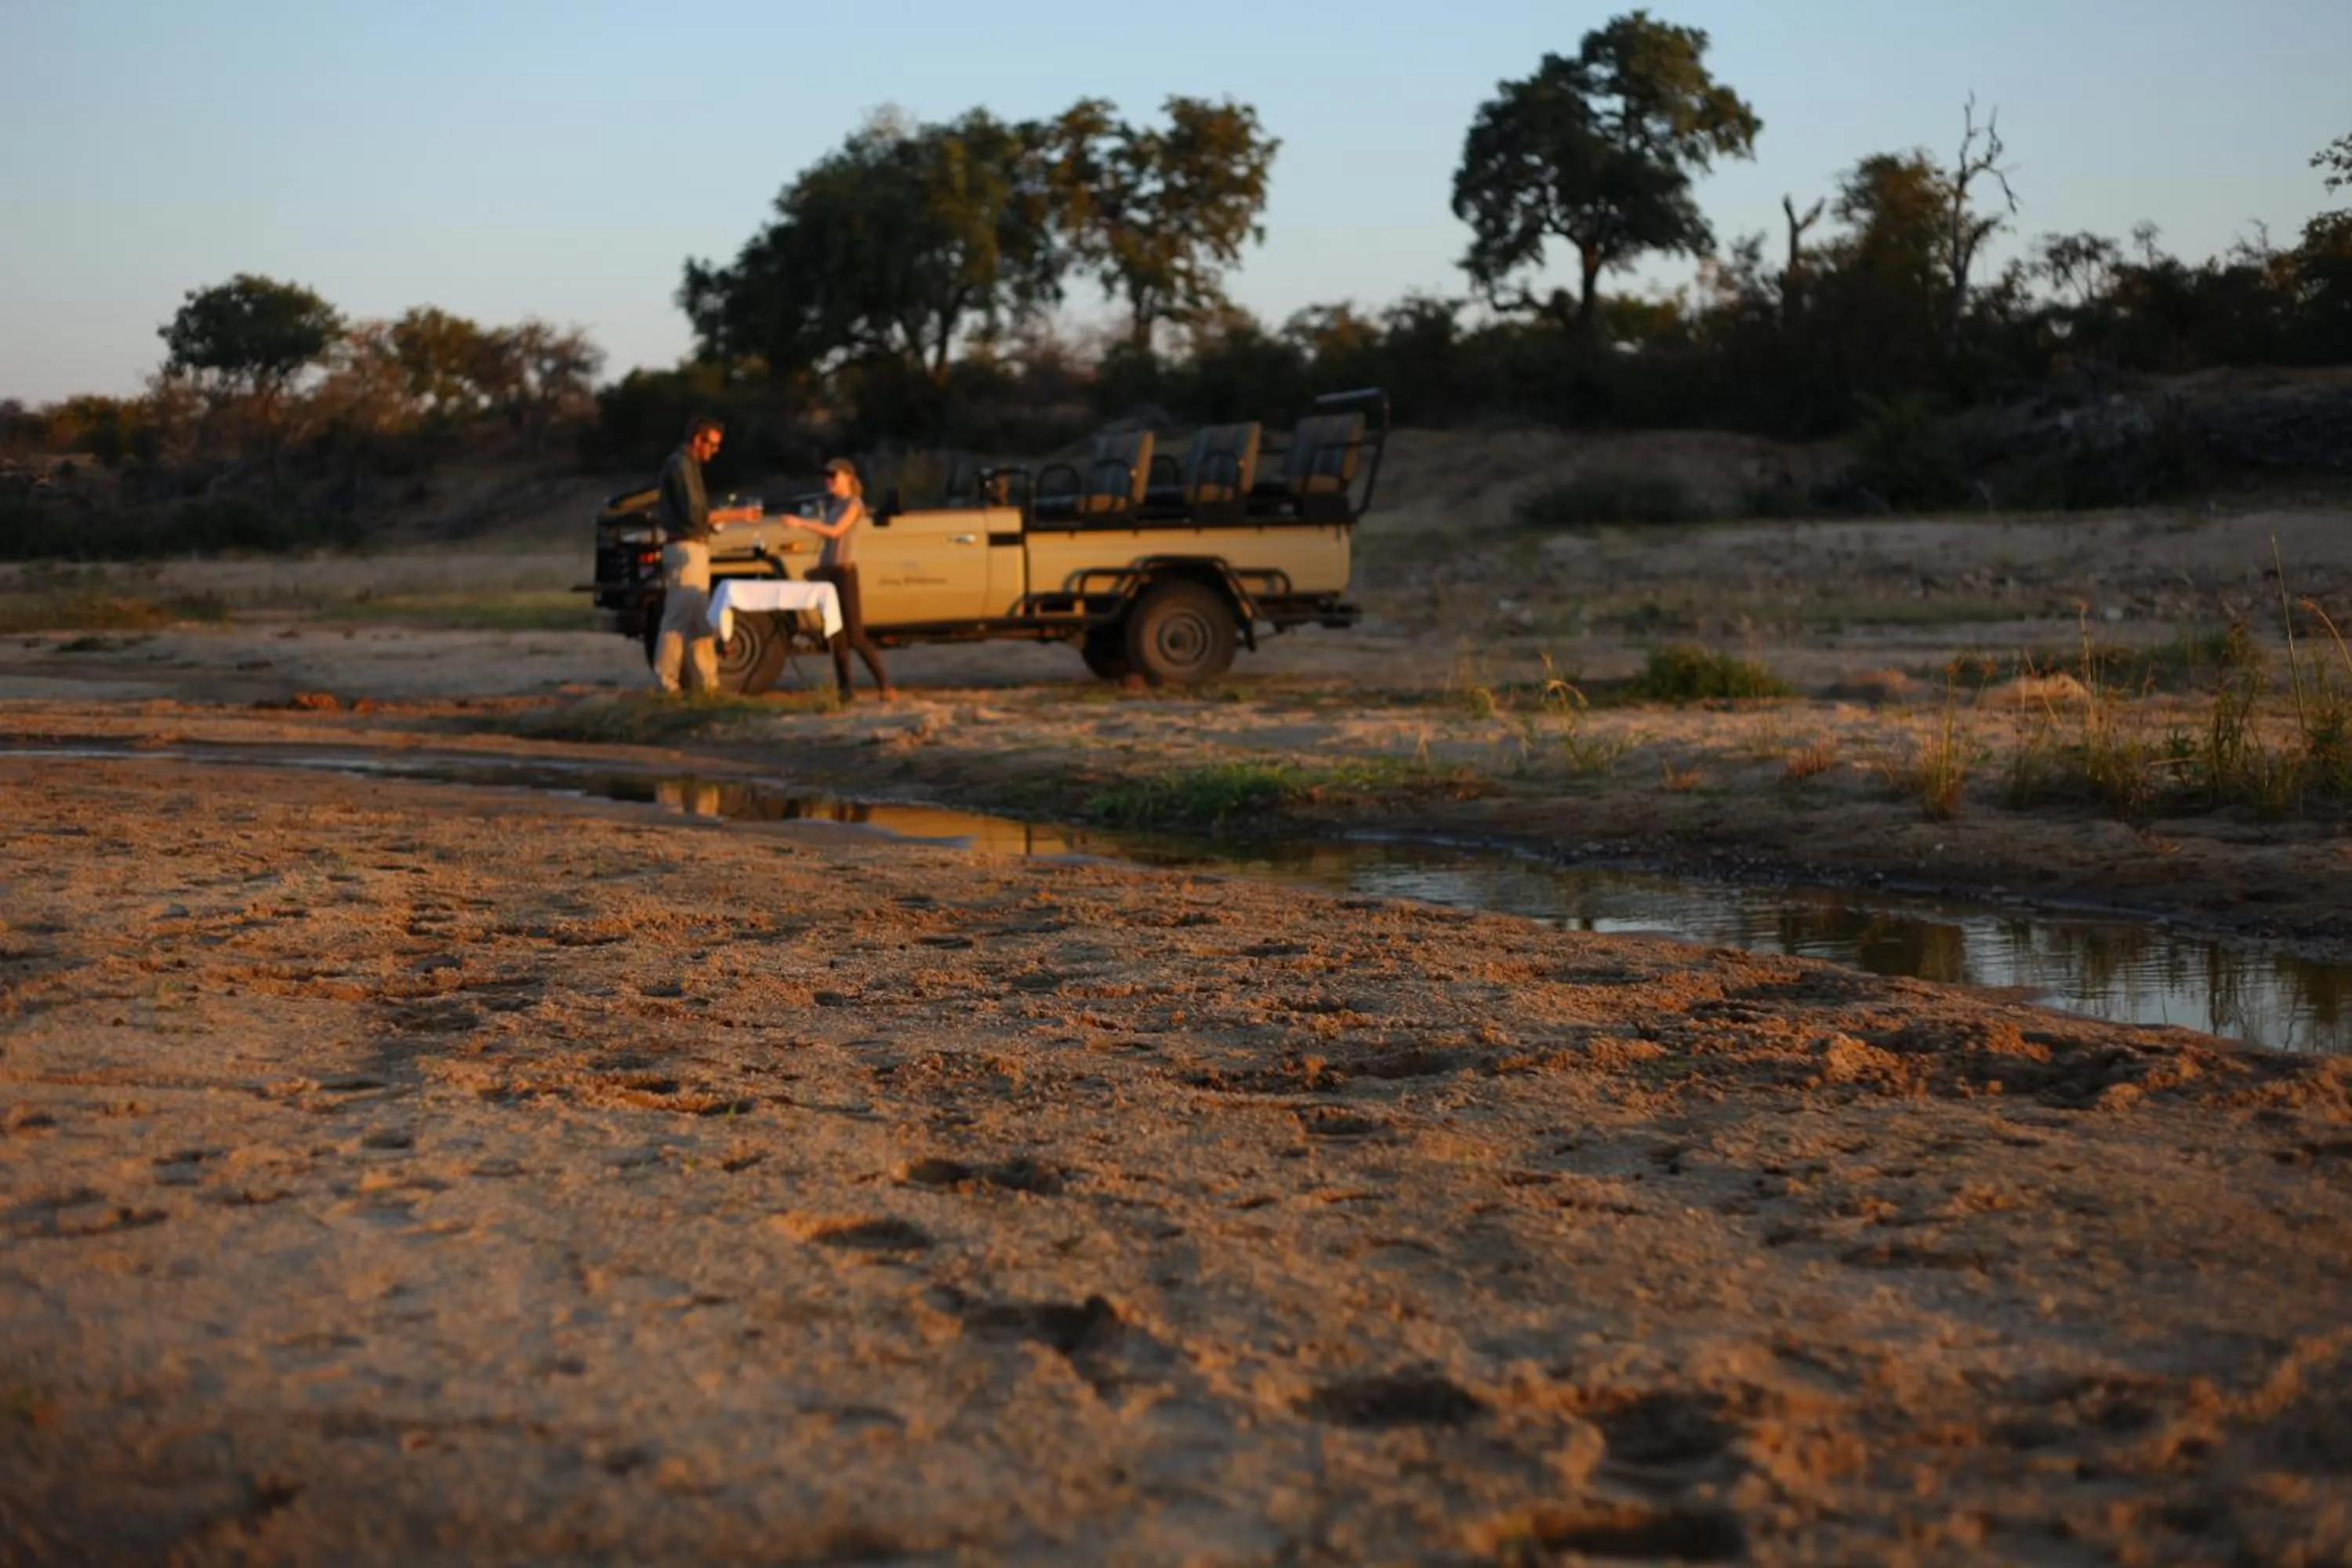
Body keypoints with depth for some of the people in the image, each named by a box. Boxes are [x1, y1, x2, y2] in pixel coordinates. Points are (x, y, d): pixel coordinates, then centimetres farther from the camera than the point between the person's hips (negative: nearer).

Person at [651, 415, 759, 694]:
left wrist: (730, 516, 10)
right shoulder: (680, 465, -12)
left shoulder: (689, 465, 18)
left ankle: (707, 681, 16)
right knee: (678, 619, -10)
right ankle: (665, 683, -9)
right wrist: (735, 515, -15)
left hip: (694, 549, 11)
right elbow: (693, 514, -19)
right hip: (685, 549, -11)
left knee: (699, 620, 12)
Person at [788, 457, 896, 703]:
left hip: (845, 572, -7)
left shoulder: (854, 503, -6)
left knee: (855, 635, -9)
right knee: (836, 635, 4)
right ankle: (844, 688, 5)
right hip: (828, 571, 7)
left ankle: (885, 685, -5)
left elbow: (836, 531, -19)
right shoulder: (832, 504, 17)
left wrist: (801, 523, -24)